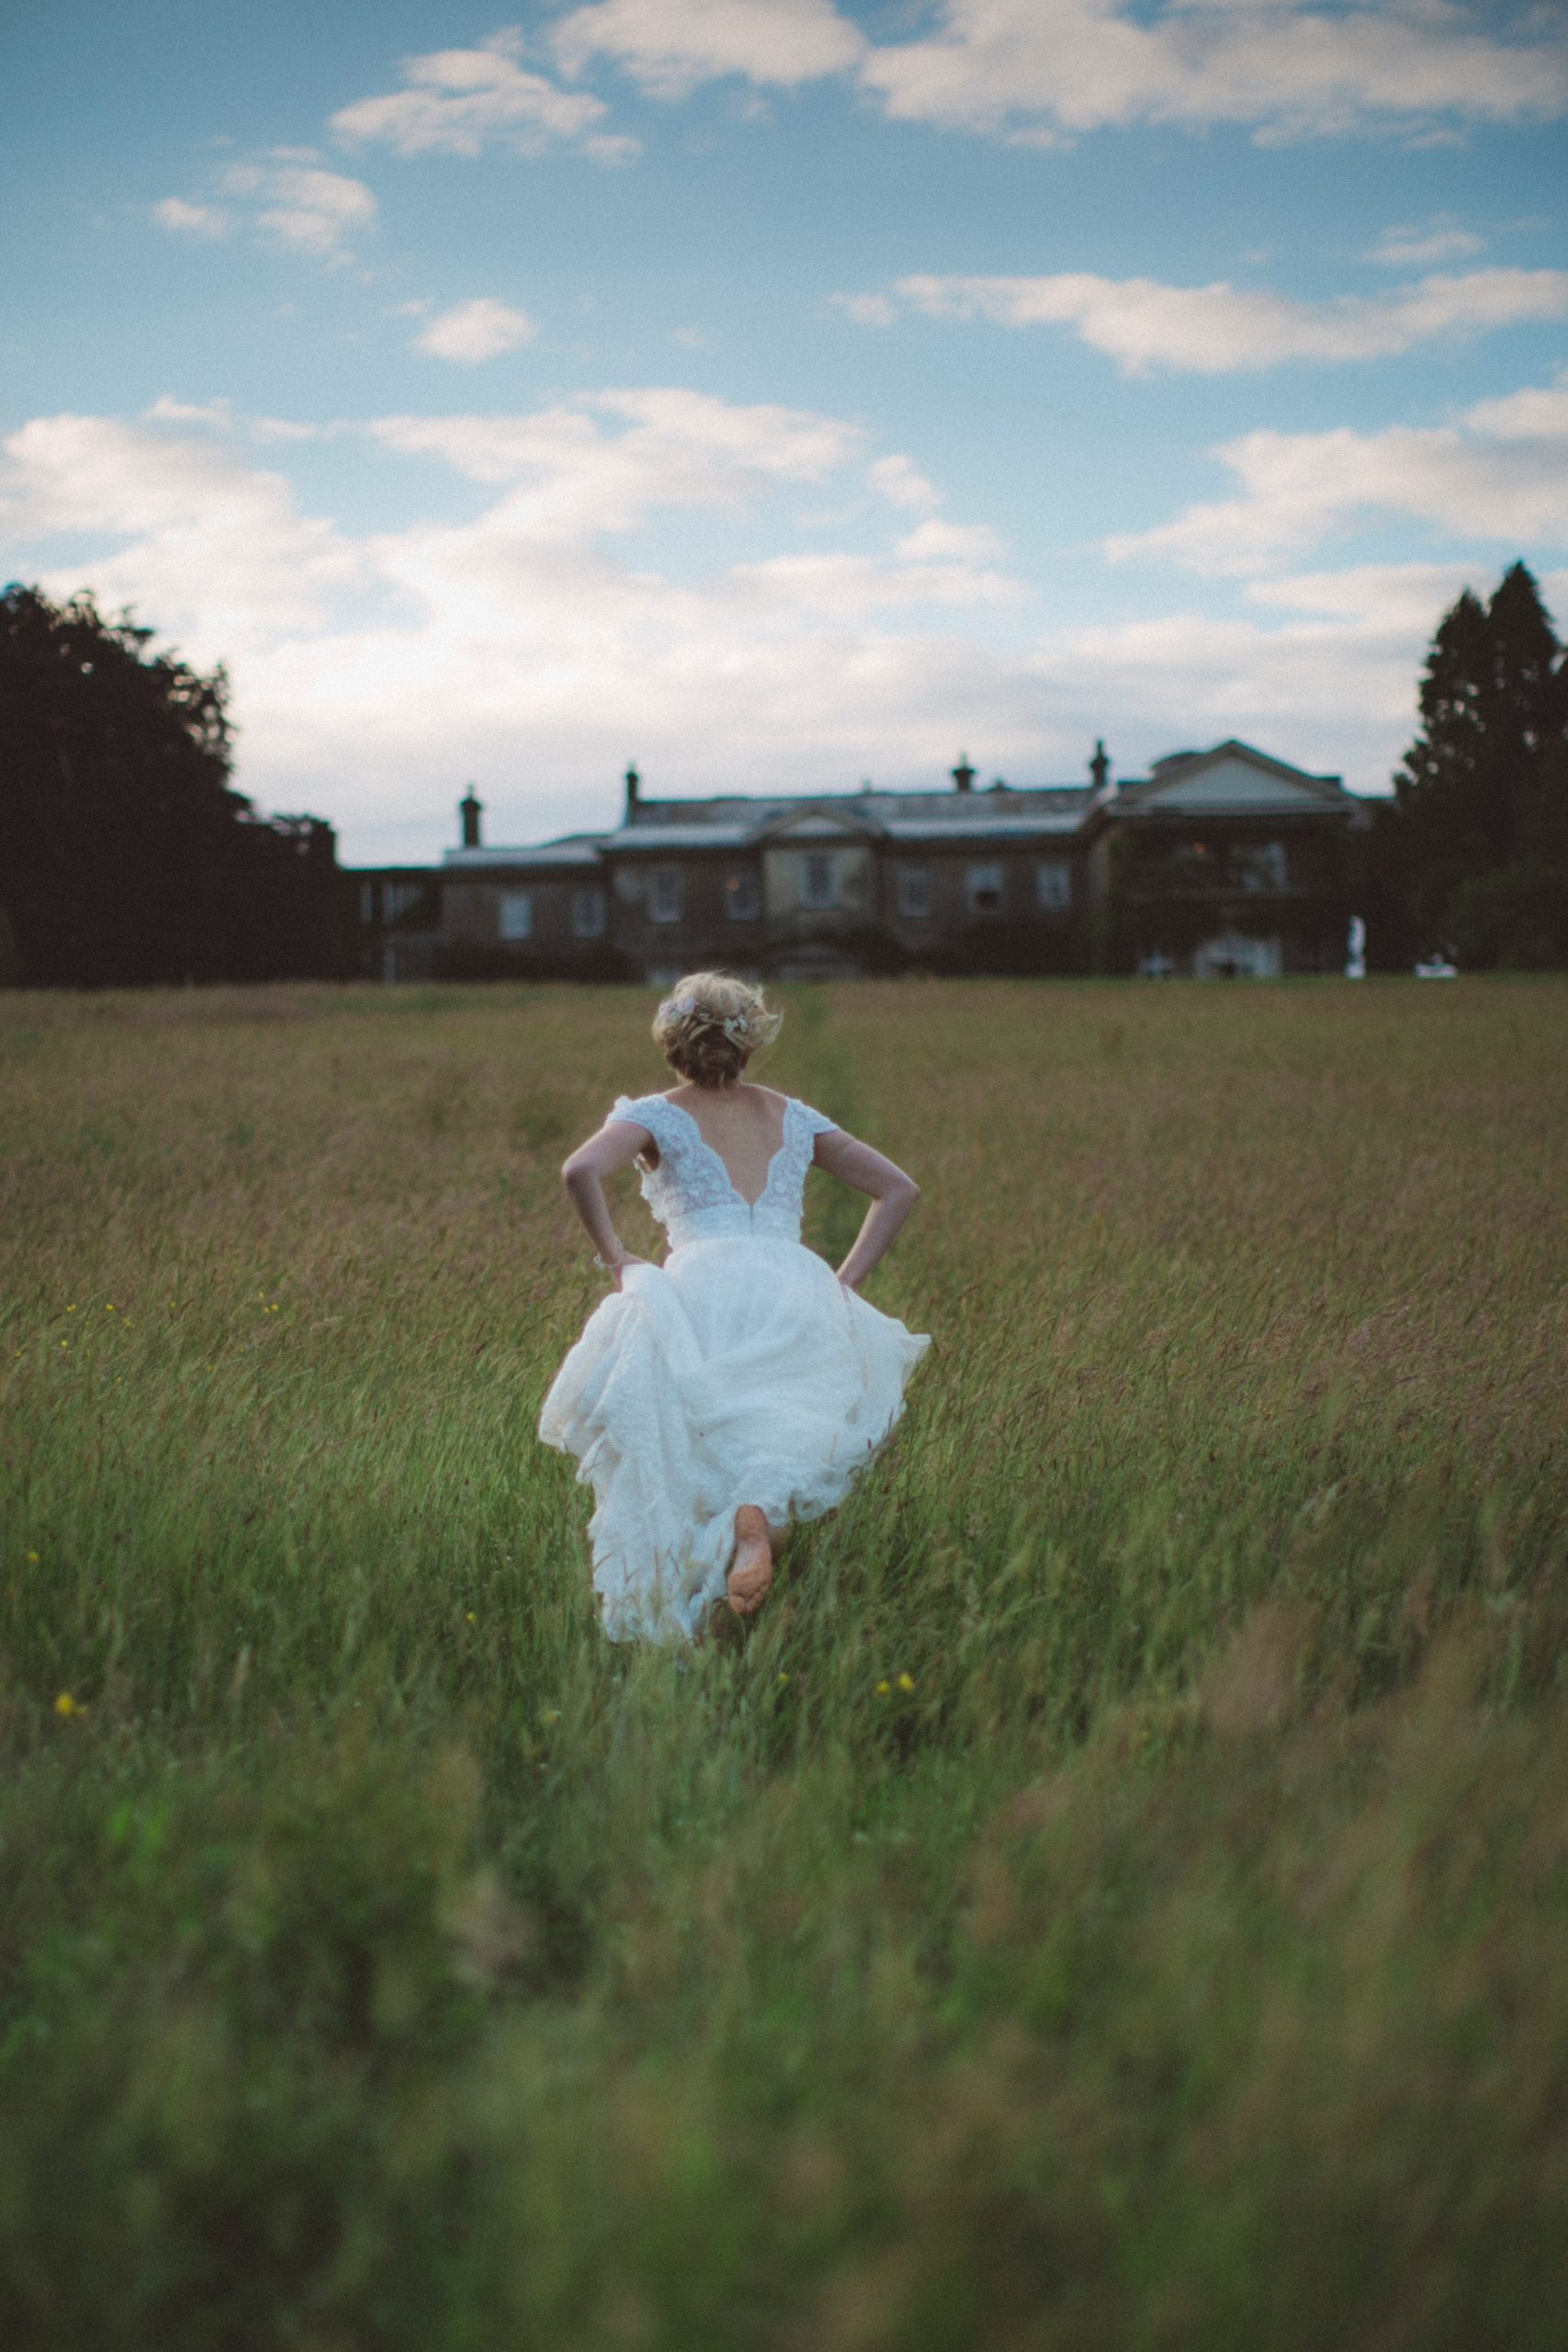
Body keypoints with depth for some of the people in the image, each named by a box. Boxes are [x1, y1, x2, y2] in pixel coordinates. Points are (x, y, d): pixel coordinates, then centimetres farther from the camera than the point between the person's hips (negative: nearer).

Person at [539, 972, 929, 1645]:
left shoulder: (659, 1116, 11)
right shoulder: (793, 1117, 22)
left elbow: (580, 1170, -9)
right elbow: (899, 1188, 21)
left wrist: (614, 1256, 2)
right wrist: (846, 1280, 17)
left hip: (705, 1288, -2)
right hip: (799, 1292, 3)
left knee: (674, 1460, 2)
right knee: (785, 1446, 1)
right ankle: (762, 1508, -33)